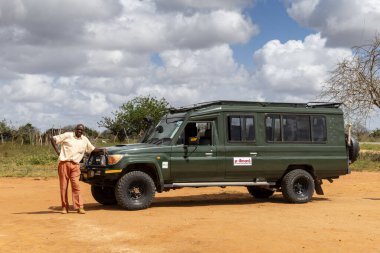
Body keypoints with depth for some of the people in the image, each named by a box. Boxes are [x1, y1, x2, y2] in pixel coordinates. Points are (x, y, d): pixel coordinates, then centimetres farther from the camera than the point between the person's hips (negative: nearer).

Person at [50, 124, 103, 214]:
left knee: (76, 185, -8)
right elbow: (53, 139, 4)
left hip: (75, 165, 2)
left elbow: (92, 149, 26)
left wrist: (101, 149, 9)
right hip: (64, 163, -2)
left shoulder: (85, 140, 16)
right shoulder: (68, 135, 4)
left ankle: (79, 207, -7)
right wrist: (57, 151, -4)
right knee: (63, 186, 1)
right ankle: (64, 207, 8)